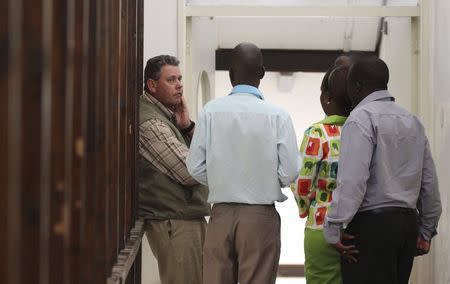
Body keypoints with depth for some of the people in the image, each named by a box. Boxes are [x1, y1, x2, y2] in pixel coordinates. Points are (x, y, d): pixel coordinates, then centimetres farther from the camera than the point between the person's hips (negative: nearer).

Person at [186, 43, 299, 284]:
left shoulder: (211, 111, -4)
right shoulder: (277, 115, -7)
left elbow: (195, 167, -3)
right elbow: (289, 172, -9)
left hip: (221, 213, 2)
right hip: (261, 215, -1)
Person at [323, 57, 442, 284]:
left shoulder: (362, 118, -8)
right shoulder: (412, 121, 16)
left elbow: (353, 179, -19)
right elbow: (429, 180, 16)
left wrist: (333, 228, -15)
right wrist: (427, 229, 22)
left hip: (372, 223, -8)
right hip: (408, 221, 8)